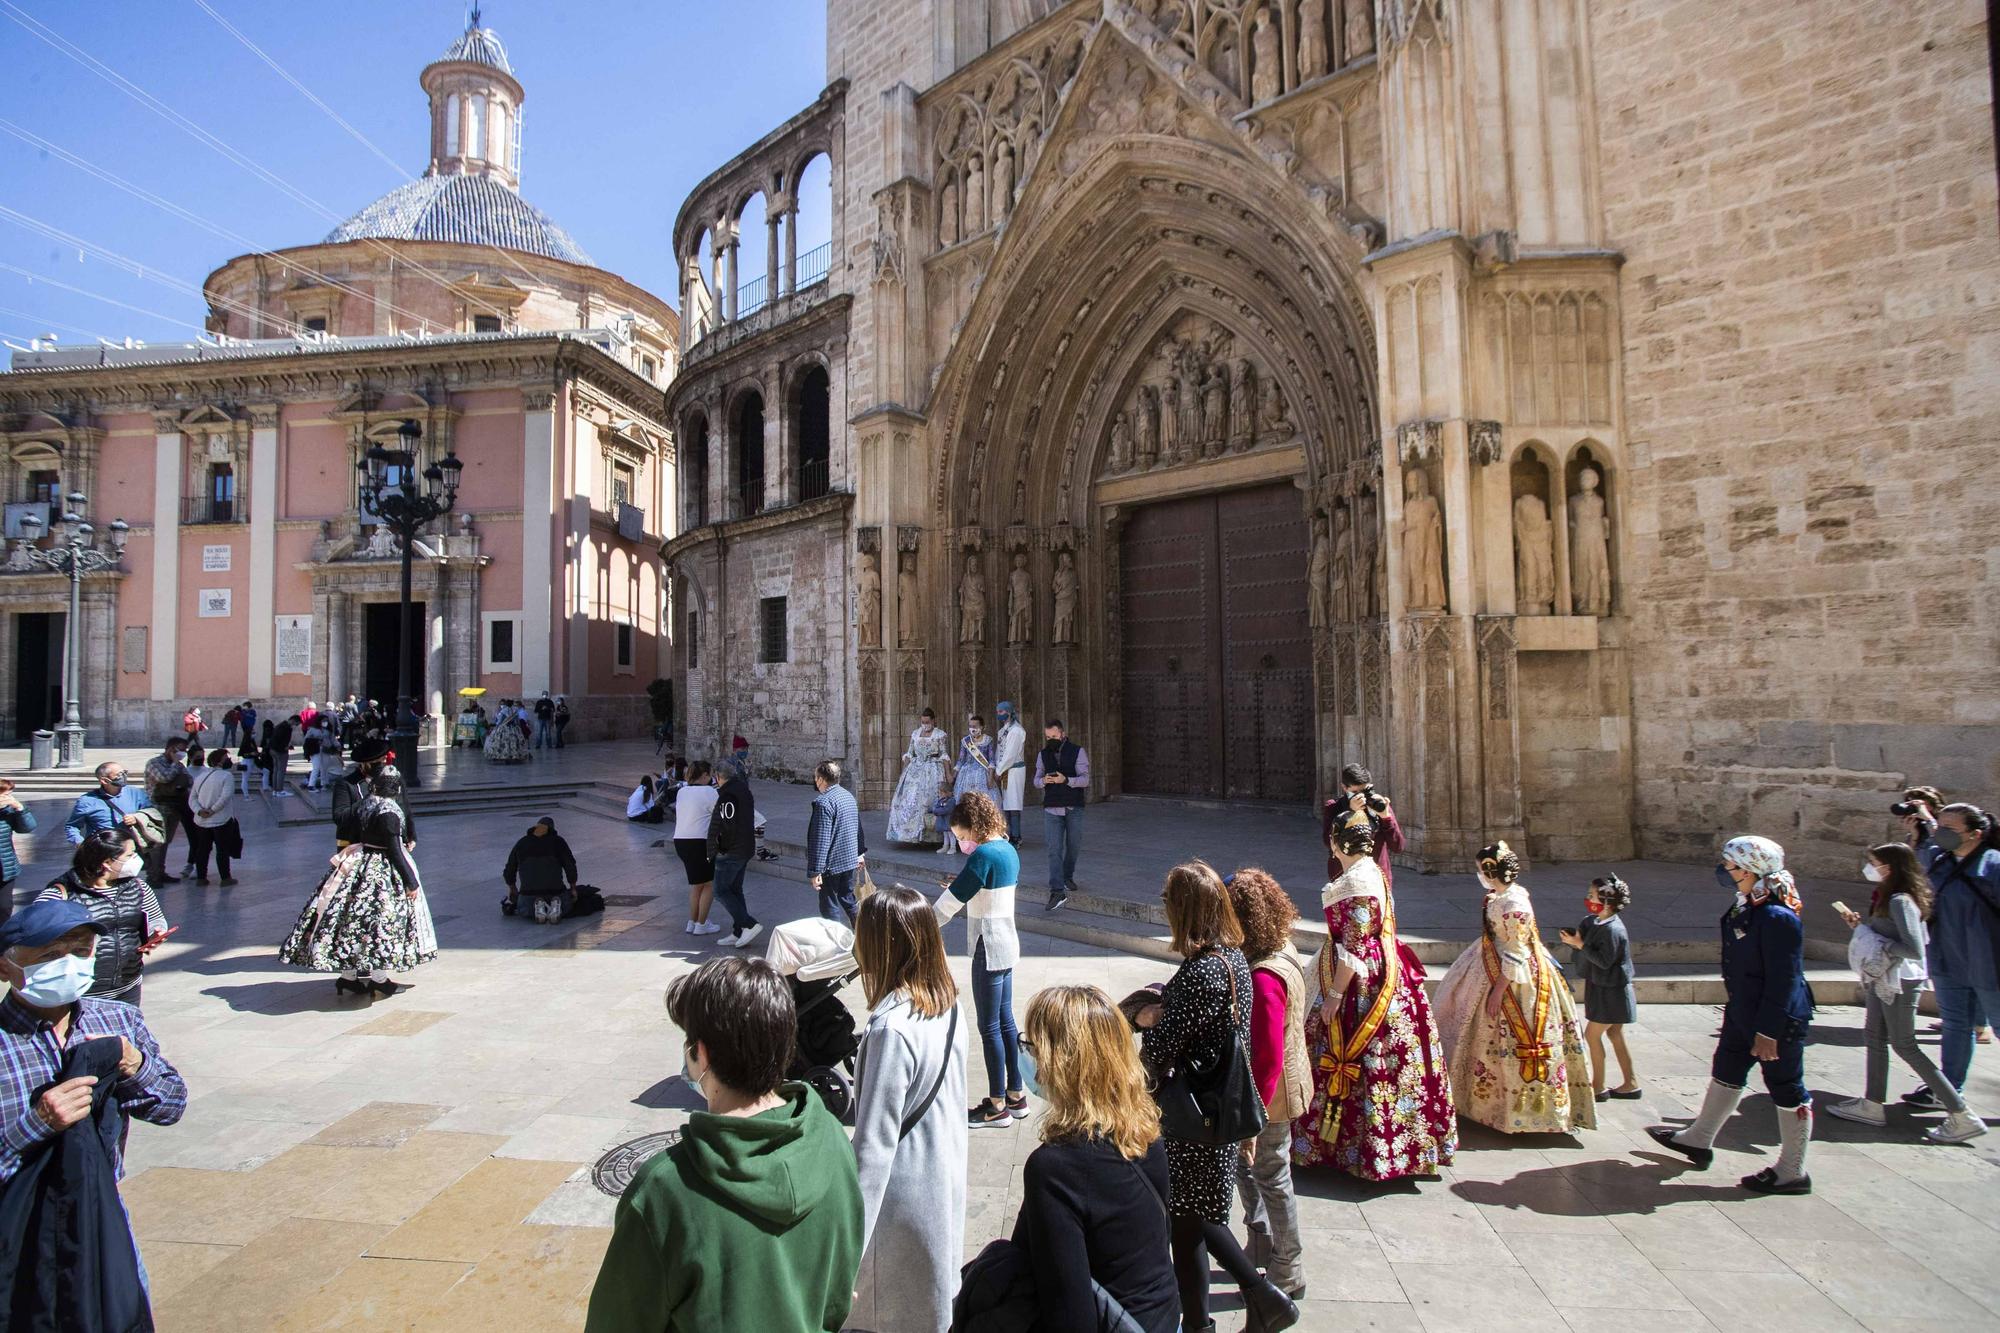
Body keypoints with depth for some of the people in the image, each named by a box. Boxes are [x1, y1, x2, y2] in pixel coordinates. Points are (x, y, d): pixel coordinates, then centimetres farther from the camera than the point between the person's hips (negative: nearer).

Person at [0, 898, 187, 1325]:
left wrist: (135, 1066, -17)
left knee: (127, 1316, 17)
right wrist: (36, 1125, -33)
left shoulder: (120, 1021, -4)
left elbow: (172, 1106, 0)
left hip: (104, 1220, 4)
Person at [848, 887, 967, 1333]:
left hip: (905, 1195, -7)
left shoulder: (892, 1029, -28)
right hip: (946, 1176, 7)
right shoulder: (947, 1000, -6)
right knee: (935, 1293, 25)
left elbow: (875, 1143, -26)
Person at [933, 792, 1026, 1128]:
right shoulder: (1008, 850, 7)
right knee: (1005, 1021, 17)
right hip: (1006, 946, 9)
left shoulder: (983, 855, -20)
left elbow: (950, 902, -18)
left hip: (989, 950, -9)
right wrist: (958, 890, 8)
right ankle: (1016, 1095, 26)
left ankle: (997, 1106, 12)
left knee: (989, 1027, 2)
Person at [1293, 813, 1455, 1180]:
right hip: (1379, 975, 10)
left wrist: (1334, 995, -18)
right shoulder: (1372, 872, 10)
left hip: (1362, 985, -10)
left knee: (1357, 1059, 0)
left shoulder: (1356, 880, -20)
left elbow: (1354, 948, -22)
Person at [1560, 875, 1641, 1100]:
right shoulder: (1595, 922, 4)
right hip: (1604, 989, 9)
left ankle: (1598, 1087, 8)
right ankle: (1630, 1085, 24)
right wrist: (1575, 939, -8)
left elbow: (1604, 961, -24)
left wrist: (1580, 944, -21)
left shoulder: (1612, 929, -24)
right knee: (1614, 1034, 15)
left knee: (1592, 1034, -2)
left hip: (1611, 992, -9)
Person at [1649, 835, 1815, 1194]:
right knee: (1725, 1073, 21)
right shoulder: (1745, 908, 3)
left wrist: (1768, 1031, -22)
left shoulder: (1778, 917, -26)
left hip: (1778, 1020, -10)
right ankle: (1699, 1140, 36)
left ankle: (1792, 1173, 21)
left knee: (1787, 1091, 6)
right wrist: (1737, 1009, 21)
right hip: (1743, 1014, 10)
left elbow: (1783, 981, -25)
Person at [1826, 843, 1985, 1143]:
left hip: (1900, 982, -10)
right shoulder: (1884, 896, 8)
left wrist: (1869, 935, -22)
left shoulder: (1901, 902, -20)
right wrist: (1859, 924, 5)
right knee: (1874, 1039, 14)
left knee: (1904, 1046, -1)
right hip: (1881, 978, 10)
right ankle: (1872, 1104, 23)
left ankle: (1962, 1116, 8)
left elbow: (1915, 950, -26)